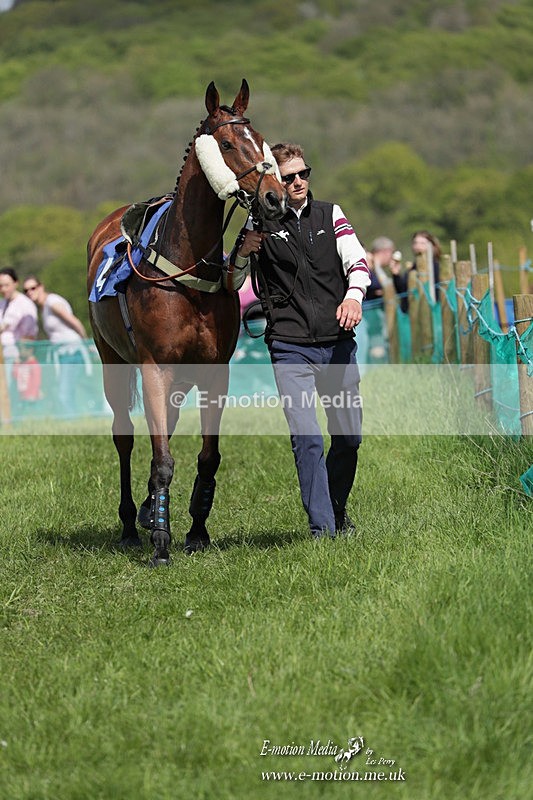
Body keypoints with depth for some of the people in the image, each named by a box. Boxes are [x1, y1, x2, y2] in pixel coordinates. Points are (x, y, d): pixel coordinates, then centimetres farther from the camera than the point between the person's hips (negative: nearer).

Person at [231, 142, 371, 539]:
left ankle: (337, 510, 33)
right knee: (307, 439, -13)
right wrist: (242, 254, -15)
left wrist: (354, 295, -24)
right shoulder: (261, 225, 3)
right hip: (291, 348, -3)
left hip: (338, 342, 3)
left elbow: (356, 258, -4)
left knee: (349, 436, 10)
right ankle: (322, 529, -9)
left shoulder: (331, 215, 9)